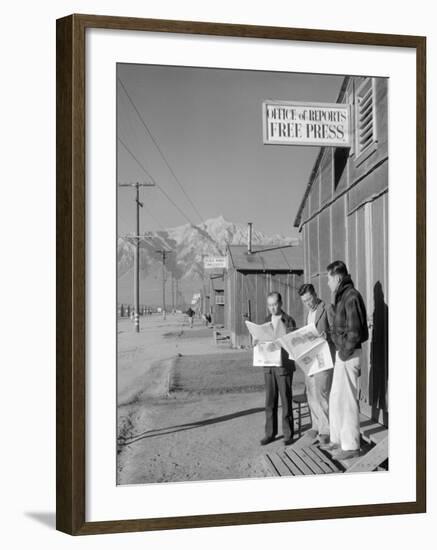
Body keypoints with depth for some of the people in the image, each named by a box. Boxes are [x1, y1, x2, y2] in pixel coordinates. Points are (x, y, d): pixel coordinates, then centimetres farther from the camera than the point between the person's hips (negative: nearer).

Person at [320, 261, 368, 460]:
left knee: (347, 399, -3)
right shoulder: (342, 296, 14)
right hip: (342, 352, 10)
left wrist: (344, 352, -15)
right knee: (336, 398, 15)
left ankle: (351, 445, 5)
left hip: (349, 354, -10)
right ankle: (337, 439, 26)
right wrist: (340, 351, 13)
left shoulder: (351, 296, -16)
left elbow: (354, 331, -21)